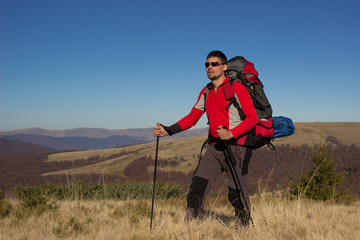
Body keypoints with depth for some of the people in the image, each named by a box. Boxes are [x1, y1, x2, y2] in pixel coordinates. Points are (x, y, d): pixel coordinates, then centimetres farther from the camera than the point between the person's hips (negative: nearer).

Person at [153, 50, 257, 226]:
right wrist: (168, 131, 3)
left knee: (236, 193, -1)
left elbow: (252, 117, -10)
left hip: (236, 146, -6)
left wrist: (232, 133, -24)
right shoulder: (206, 92, 14)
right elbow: (192, 117, 15)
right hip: (214, 147, 6)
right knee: (197, 185, -2)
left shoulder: (236, 88, -6)